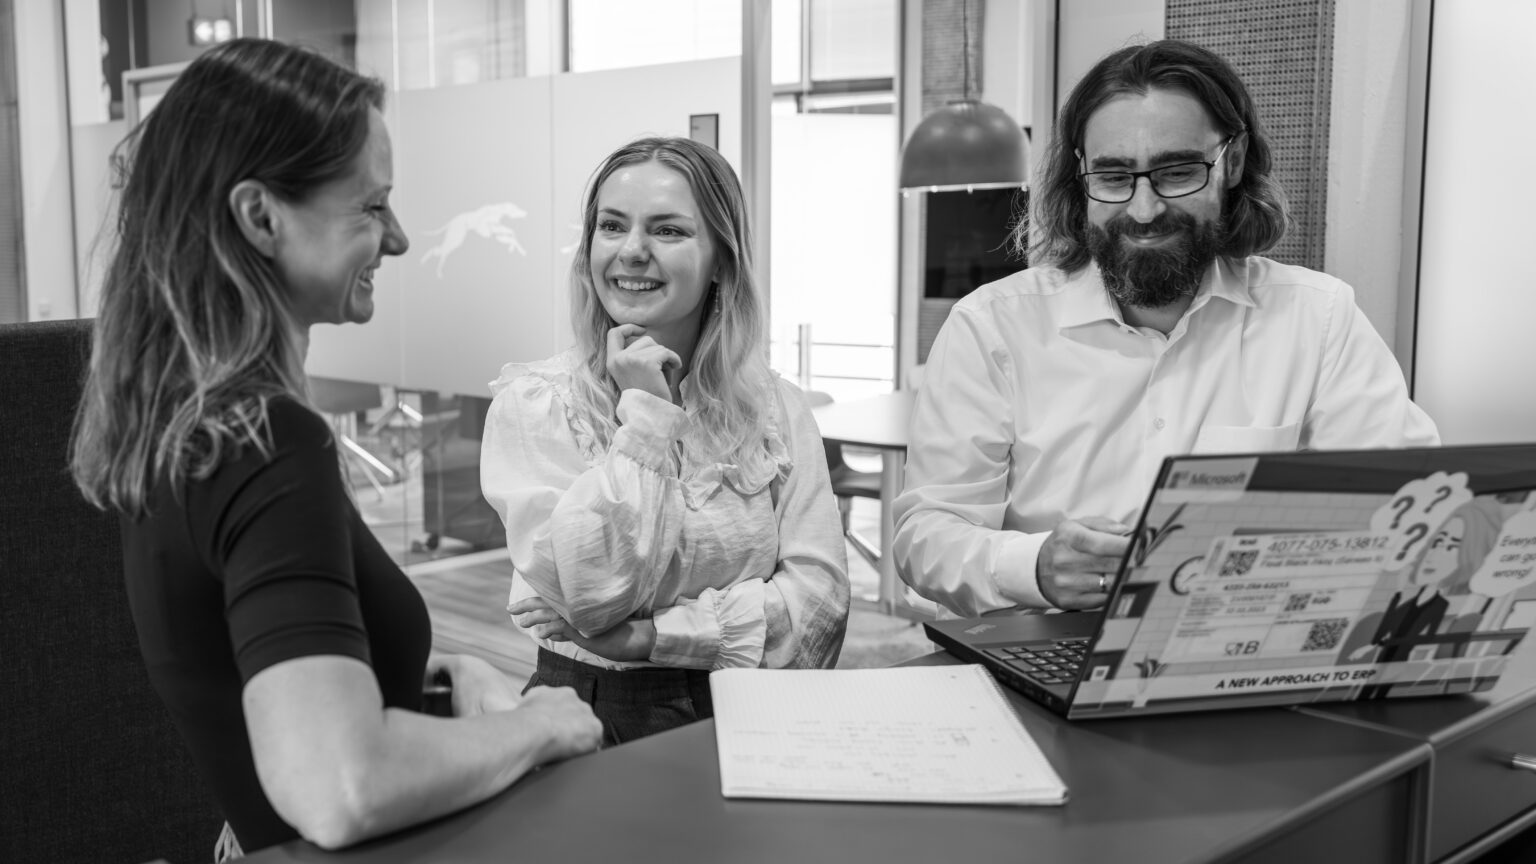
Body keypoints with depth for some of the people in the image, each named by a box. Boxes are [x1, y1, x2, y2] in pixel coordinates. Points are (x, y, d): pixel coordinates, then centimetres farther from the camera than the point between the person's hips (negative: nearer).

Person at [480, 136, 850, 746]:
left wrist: (653, 633, -12)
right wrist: (645, 412, -11)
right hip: (593, 714, 0)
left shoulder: (776, 409, 6)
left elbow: (821, 593, -3)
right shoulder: (530, 403, -2)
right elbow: (592, 595, -12)